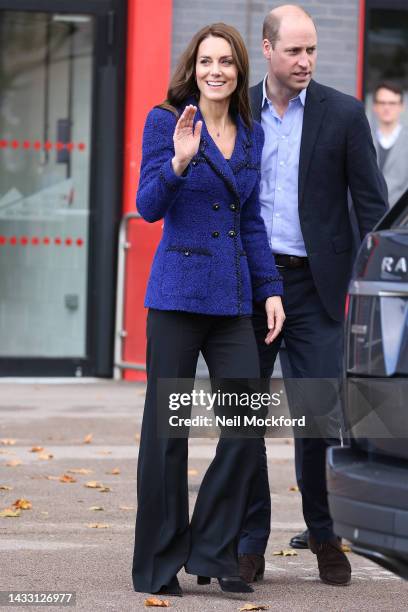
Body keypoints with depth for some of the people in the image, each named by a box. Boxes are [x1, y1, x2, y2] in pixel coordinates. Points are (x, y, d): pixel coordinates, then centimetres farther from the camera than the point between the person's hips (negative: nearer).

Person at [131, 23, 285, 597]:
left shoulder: (251, 134, 12)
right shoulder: (165, 122, -3)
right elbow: (148, 206, -11)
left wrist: (271, 289, 11)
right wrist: (179, 161, -27)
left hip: (232, 300, 5)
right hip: (178, 291, -5)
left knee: (248, 426, -3)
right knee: (167, 429, 1)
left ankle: (212, 550, 10)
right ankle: (158, 566, 9)